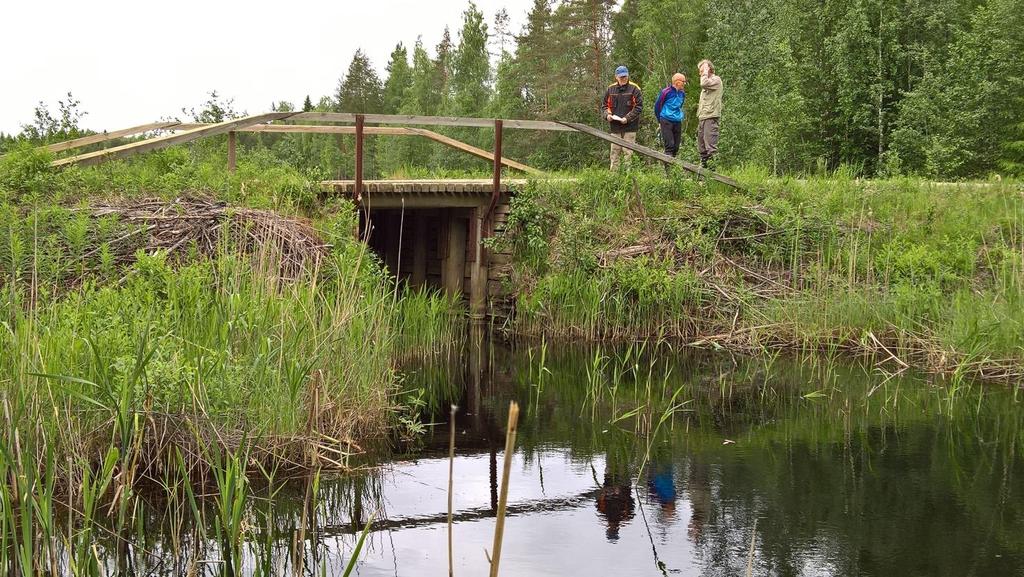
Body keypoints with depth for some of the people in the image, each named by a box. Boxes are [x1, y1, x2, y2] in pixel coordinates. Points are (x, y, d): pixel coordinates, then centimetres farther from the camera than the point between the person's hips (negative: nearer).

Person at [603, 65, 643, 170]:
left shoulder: (634, 89, -2)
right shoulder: (610, 89, 9)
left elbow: (639, 106, -6)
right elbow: (606, 105, 17)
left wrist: (627, 118, -15)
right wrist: (607, 115, -4)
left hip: (629, 126, -3)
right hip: (615, 126, 3)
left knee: (628, 151, -5)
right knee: (615, 151, 5)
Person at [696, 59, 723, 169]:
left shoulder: (716, 80, -2)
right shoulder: (708, 81, 26)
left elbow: (704, 84, -21)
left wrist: (705, 73, -7)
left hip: (710, 116, -10)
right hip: (702, 117, 10)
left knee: (710, 142, -15)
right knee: (701, 143, 10)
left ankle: (712, 163, -19)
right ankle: (703, 163, 15)